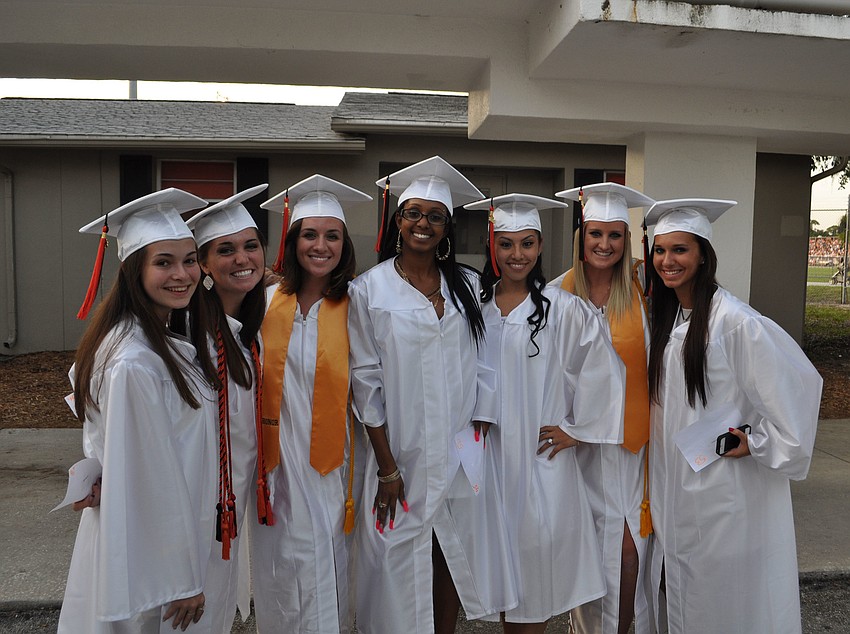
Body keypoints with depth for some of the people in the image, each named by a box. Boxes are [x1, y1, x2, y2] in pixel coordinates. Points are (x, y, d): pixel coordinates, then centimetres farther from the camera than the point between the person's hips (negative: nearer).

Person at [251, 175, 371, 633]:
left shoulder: (356, 307, -7)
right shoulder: (267, 302, 1)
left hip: (330, 464, -2)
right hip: (278, 461, 3)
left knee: (326, 572, 11)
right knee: (280, 571, 14)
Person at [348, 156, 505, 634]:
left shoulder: (467, 286, 5)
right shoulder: (370, 289, -3)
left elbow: (481, 367, 6)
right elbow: (365, 381, -6)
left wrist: (481, 440, 0)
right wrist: (387, 466, -8)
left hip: (460, 452, 3)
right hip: (401, 454, -2)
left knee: (453, 560, 13)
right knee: (400, 565, 7)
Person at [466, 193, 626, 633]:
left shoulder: (561, 308, -6)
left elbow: (601, 371, -5)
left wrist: (577, 428, -4)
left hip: (541, 452, -3)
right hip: (489, 452, 3)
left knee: (536, 550, 2)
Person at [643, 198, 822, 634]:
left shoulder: (732, 320, -19)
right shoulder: (665, 316, 6)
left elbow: (799, 382, -18)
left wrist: (759, 444, -13)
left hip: (724, 483, -7)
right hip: (675, 480, 7)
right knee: (681, 592, 19)